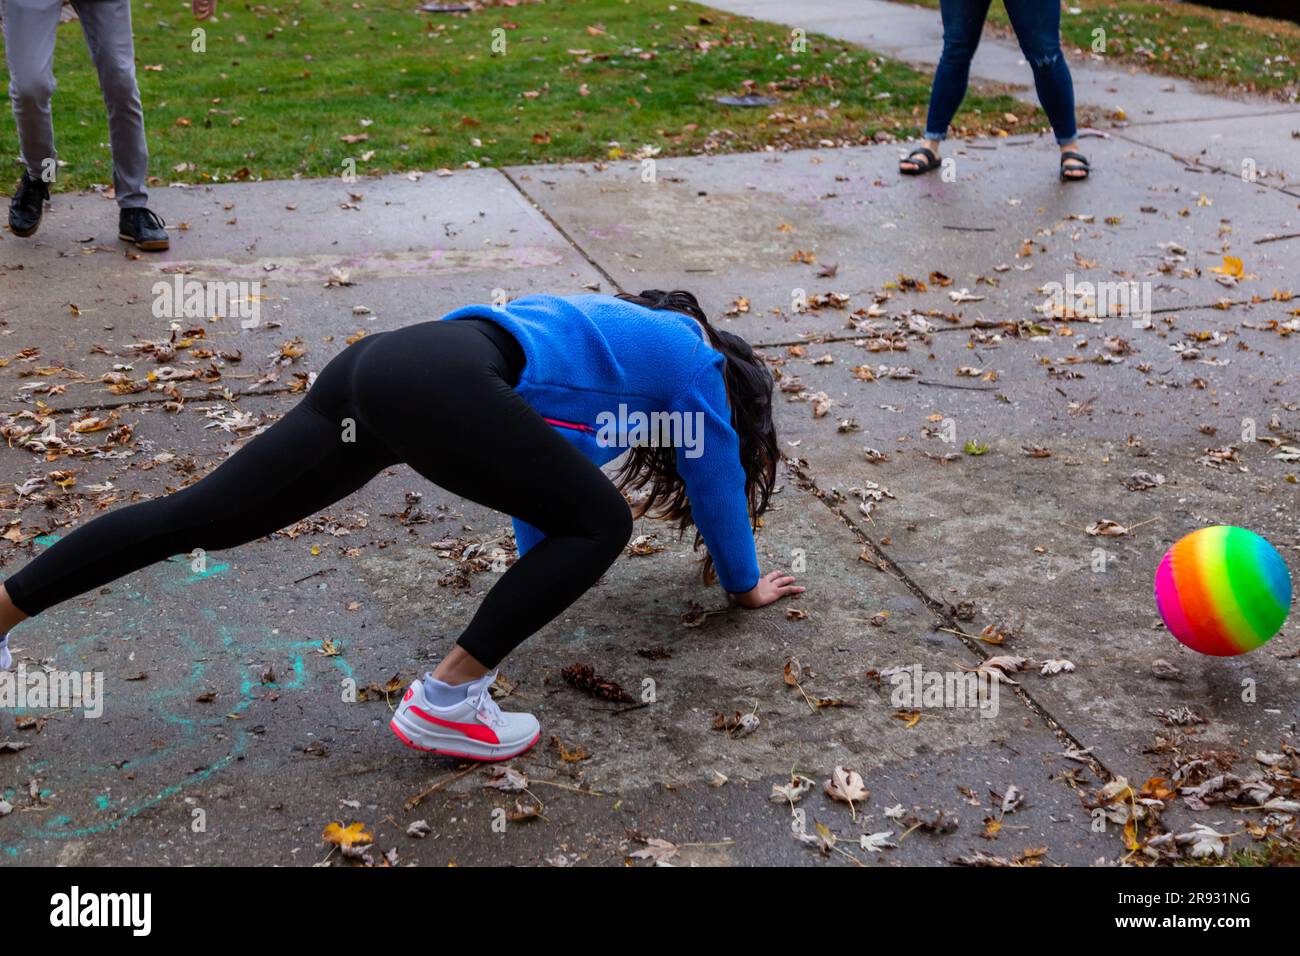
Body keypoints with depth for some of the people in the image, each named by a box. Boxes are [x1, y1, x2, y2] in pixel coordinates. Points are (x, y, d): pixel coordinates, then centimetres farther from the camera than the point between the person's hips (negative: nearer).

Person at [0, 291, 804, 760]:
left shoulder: (631, 333, 37)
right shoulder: (694, 357, 15)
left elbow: (535, 455, 45)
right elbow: (716, 481, 22)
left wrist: (542, 565, 54)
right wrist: (746, 583, 38)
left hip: (382, 363, 9)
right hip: (437, 388, -9)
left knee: (196, 516, 11)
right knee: (599, 525, 0)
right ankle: (444, 703, -4)